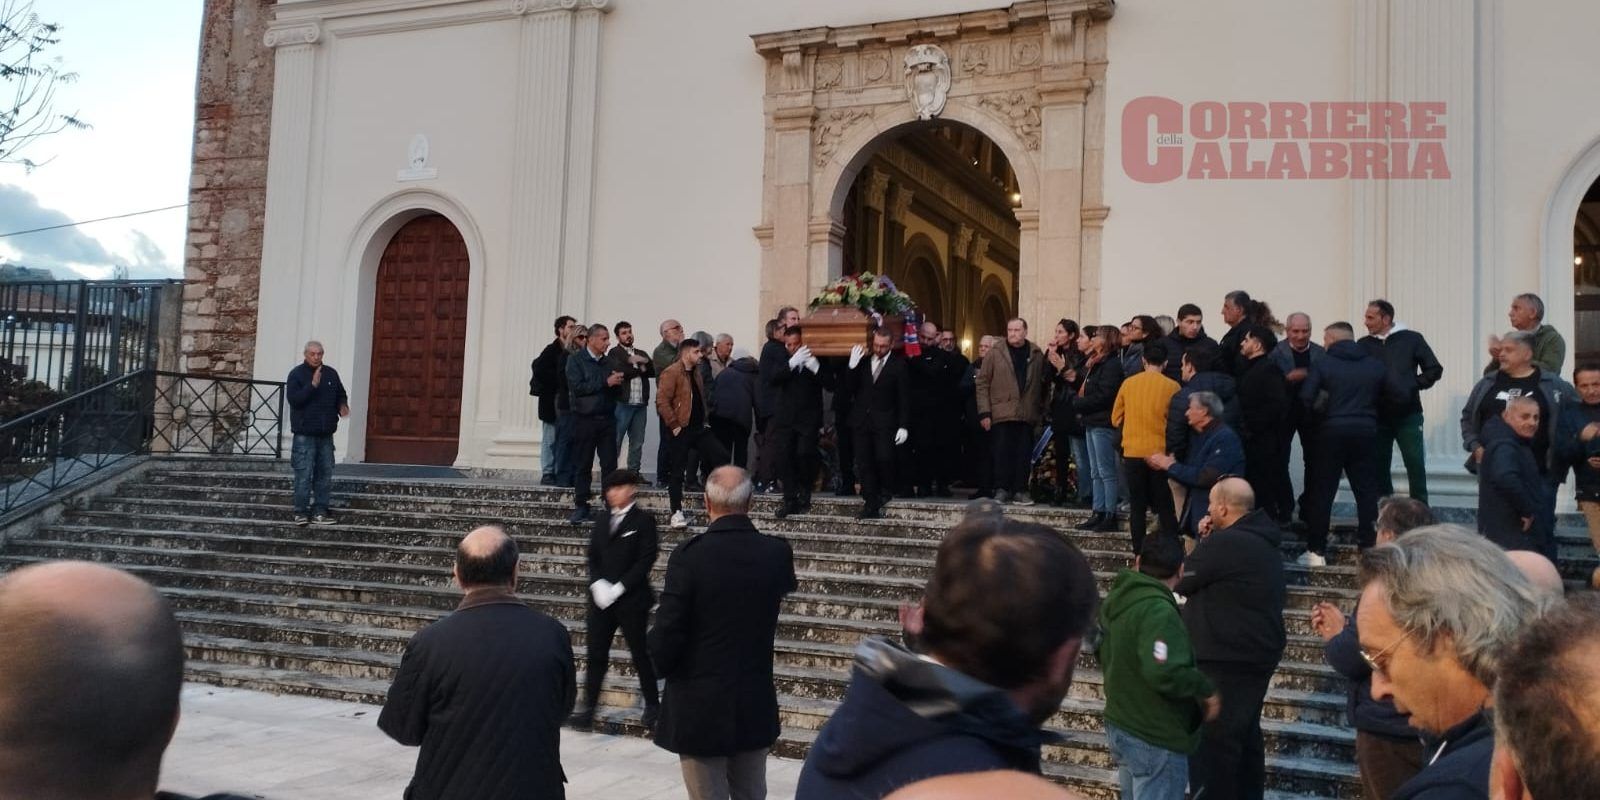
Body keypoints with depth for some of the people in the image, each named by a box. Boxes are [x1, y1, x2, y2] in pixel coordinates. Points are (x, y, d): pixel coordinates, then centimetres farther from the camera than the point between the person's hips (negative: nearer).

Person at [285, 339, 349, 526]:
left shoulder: (331, 374, 10)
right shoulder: (296, 374, -4)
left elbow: (341, 395, 21)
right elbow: (293, 399, -15)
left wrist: (342, 406, 0)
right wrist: (312, 385, -24)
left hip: (325, 434, 5)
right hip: (304, 434, -5)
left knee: (325, 474, 7)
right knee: (304, 474, -5)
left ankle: (319, 512, 13)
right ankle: (301, 512, 1)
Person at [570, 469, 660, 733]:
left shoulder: (643, 521, -4)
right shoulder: (602, 523, 13)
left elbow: (646, 561, -11)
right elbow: (592, 558, 10)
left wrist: (618, 588, -16)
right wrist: (598, 584, -8)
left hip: (631, 599, -5)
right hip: (601, 599, 5)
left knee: (640, 653, 4)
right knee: (596, 653, 4)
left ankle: (652, 705, 18)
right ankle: (588, 706, 9)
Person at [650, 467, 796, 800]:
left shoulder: (689, 555, -18)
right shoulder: (777, 553, -5)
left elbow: (666, 633, -16)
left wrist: (662, 666, 3)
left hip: (700, 708, -4)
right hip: (756, 706, 4)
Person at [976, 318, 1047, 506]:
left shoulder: (1037, 354, 8)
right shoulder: (995, 353, 3)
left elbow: (1042, 384, 9)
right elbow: (983, 383, 0)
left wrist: (1042, 411, 4)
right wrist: (984, 412, -6)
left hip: (1028, 415, 2)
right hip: (1002, 413, -2)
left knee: (1024, 454, 3)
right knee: (1003, 452, -1)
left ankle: (1020, 491, 11)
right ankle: (1001, 490, 6)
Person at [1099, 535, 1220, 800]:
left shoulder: (1117, 598, 4)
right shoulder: (1158, 610, -25)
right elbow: (1165, 673, -35)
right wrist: (1206, 690, -20)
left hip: (1120, 725, 9)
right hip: (1155, 740, -9)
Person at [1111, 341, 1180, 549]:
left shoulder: (1128, 383, 1)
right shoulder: (1172, 387, -6)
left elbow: (1116, 418, 10)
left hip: (1132, 453, 2)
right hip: (1161, 453, -2)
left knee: (1137, 506, 8)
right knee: (1165, 508, 6)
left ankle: (1139, 553, 9)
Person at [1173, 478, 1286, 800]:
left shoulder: (1225, 543, -20)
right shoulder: (1264, 543, 11)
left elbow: (1180, 581, -10)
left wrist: (1203, 542, 3)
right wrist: (1208, 541, 6)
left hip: (1225, 659, -10)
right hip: (1257, 655, 10)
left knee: (1211, 741, -3)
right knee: (1245, 736, 19)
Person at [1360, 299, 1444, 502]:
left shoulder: (1411, 339, 0)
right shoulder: (1364, 344, 4)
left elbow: (1434, 369, 4)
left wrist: (1413, 385, -5)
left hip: (1408, 414, -2)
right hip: (1377, 416, 2)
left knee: (1416, 465, 1)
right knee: (1379, 466, 8)